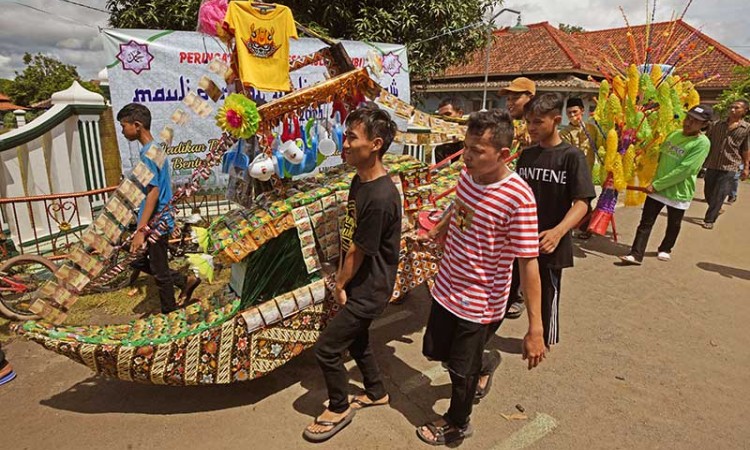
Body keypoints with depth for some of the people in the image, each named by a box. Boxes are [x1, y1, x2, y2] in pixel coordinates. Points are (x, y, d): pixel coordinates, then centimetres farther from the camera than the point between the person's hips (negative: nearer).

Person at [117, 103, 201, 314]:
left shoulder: (148, 153, -19)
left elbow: (153, 192, -25)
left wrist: (141, 230, -28)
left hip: (156, 224, -10)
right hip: (157, 221, 10)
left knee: (160, 272, 4)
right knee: (138, 261, 20)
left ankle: (169, 315, 21)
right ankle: (186, 281, 25)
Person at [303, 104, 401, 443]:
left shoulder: (380, 197, -29)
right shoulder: (359, 180, 1)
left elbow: (357, 251, -20)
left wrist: (340, 285, -5)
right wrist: (341, 278, 4)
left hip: (368, 290, -9)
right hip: (357, 284, 9)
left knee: (326, 349, 0)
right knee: (355, 339, 24)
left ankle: (339, 408, 26)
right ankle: (376, 392, 48)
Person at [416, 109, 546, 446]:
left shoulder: (518, 197, -26)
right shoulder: (467, 175, -6)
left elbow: (528, 263, -25)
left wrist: (535, 328, -23)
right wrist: (440, 227, 33)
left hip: (480, 302, -7)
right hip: (447, 287, 7)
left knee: (461, 371, 14)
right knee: (435, 350, 24)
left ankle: (457, 424, 46)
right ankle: (483, 366, 55)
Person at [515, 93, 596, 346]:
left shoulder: (571, 156, -12)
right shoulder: (526, 155, 6)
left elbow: (582, 202, -18)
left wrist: (559, 231, -32)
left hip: (549, 243, -5)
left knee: (547, 293, 12)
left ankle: (546, 341, 34)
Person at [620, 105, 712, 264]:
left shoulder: (702, 143, -15)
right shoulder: (673, 134, 5)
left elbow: (683, 171, -21)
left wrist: (657, 185, -20)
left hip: (679, 192, -4)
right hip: (657, 188, 5)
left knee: (673, 225, 15)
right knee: (646, 222, -2)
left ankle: (665, 249, 36)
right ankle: (636, 254, -2)